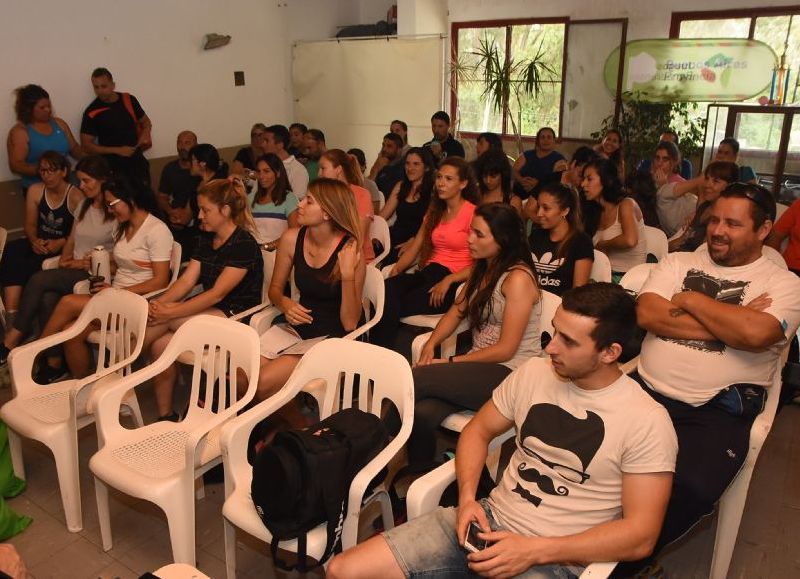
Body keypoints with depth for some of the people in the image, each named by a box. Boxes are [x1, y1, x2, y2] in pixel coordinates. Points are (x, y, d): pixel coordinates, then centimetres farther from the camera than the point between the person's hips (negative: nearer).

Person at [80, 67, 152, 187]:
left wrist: (145, 133, -6)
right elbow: (86, 146, -7)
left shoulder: (129, 100, 2)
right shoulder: (92, 112, -7)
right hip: (113, 166, -3)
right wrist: (118, 150, -15)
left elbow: (145, 121, 17)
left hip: (137, 161, 3)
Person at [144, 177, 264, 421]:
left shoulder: (244, 245, -15)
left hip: (236, 316, -7)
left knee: (168, 321, -25)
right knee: (159, 344, -16)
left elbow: (217, 293, -21)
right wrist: (160, 303, -14)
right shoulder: (206, 239, 12)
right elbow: (187, 279, 4)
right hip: (208, 310, 7)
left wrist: (171, 312, -24)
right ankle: (166, 416, -6)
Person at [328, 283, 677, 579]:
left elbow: (641, 535, -13)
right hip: (489, 519, 5)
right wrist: (467, 498, -5)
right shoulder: (534, 372, 2)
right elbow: (478, 431, 13)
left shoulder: (647, 423, -11)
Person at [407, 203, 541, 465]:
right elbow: (457, 310, 15)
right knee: (423, 414, -25)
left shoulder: (518, 278, -12)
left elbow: (505, 349, -14)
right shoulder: (483, 269, 14)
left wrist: (450, 362, -11)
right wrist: (430, 345, -4)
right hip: (480, 368, 7)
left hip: (510, 373, -7)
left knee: (415, 379, -24)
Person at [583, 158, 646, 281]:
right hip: (608, 275, 7)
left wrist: (601, 245, -10)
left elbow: (630, 240, -25)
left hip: (628, 277, -7)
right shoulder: (601, 212, 16)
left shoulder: (626, 204, -7)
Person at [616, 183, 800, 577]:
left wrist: (691, 299, -5)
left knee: (689, 489, -29)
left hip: (717, 411, -2)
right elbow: (646, 314, -5)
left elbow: (754, 334, -17)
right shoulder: (677, 262, 13)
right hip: (646, 392, 3)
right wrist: (727, 323, -8)